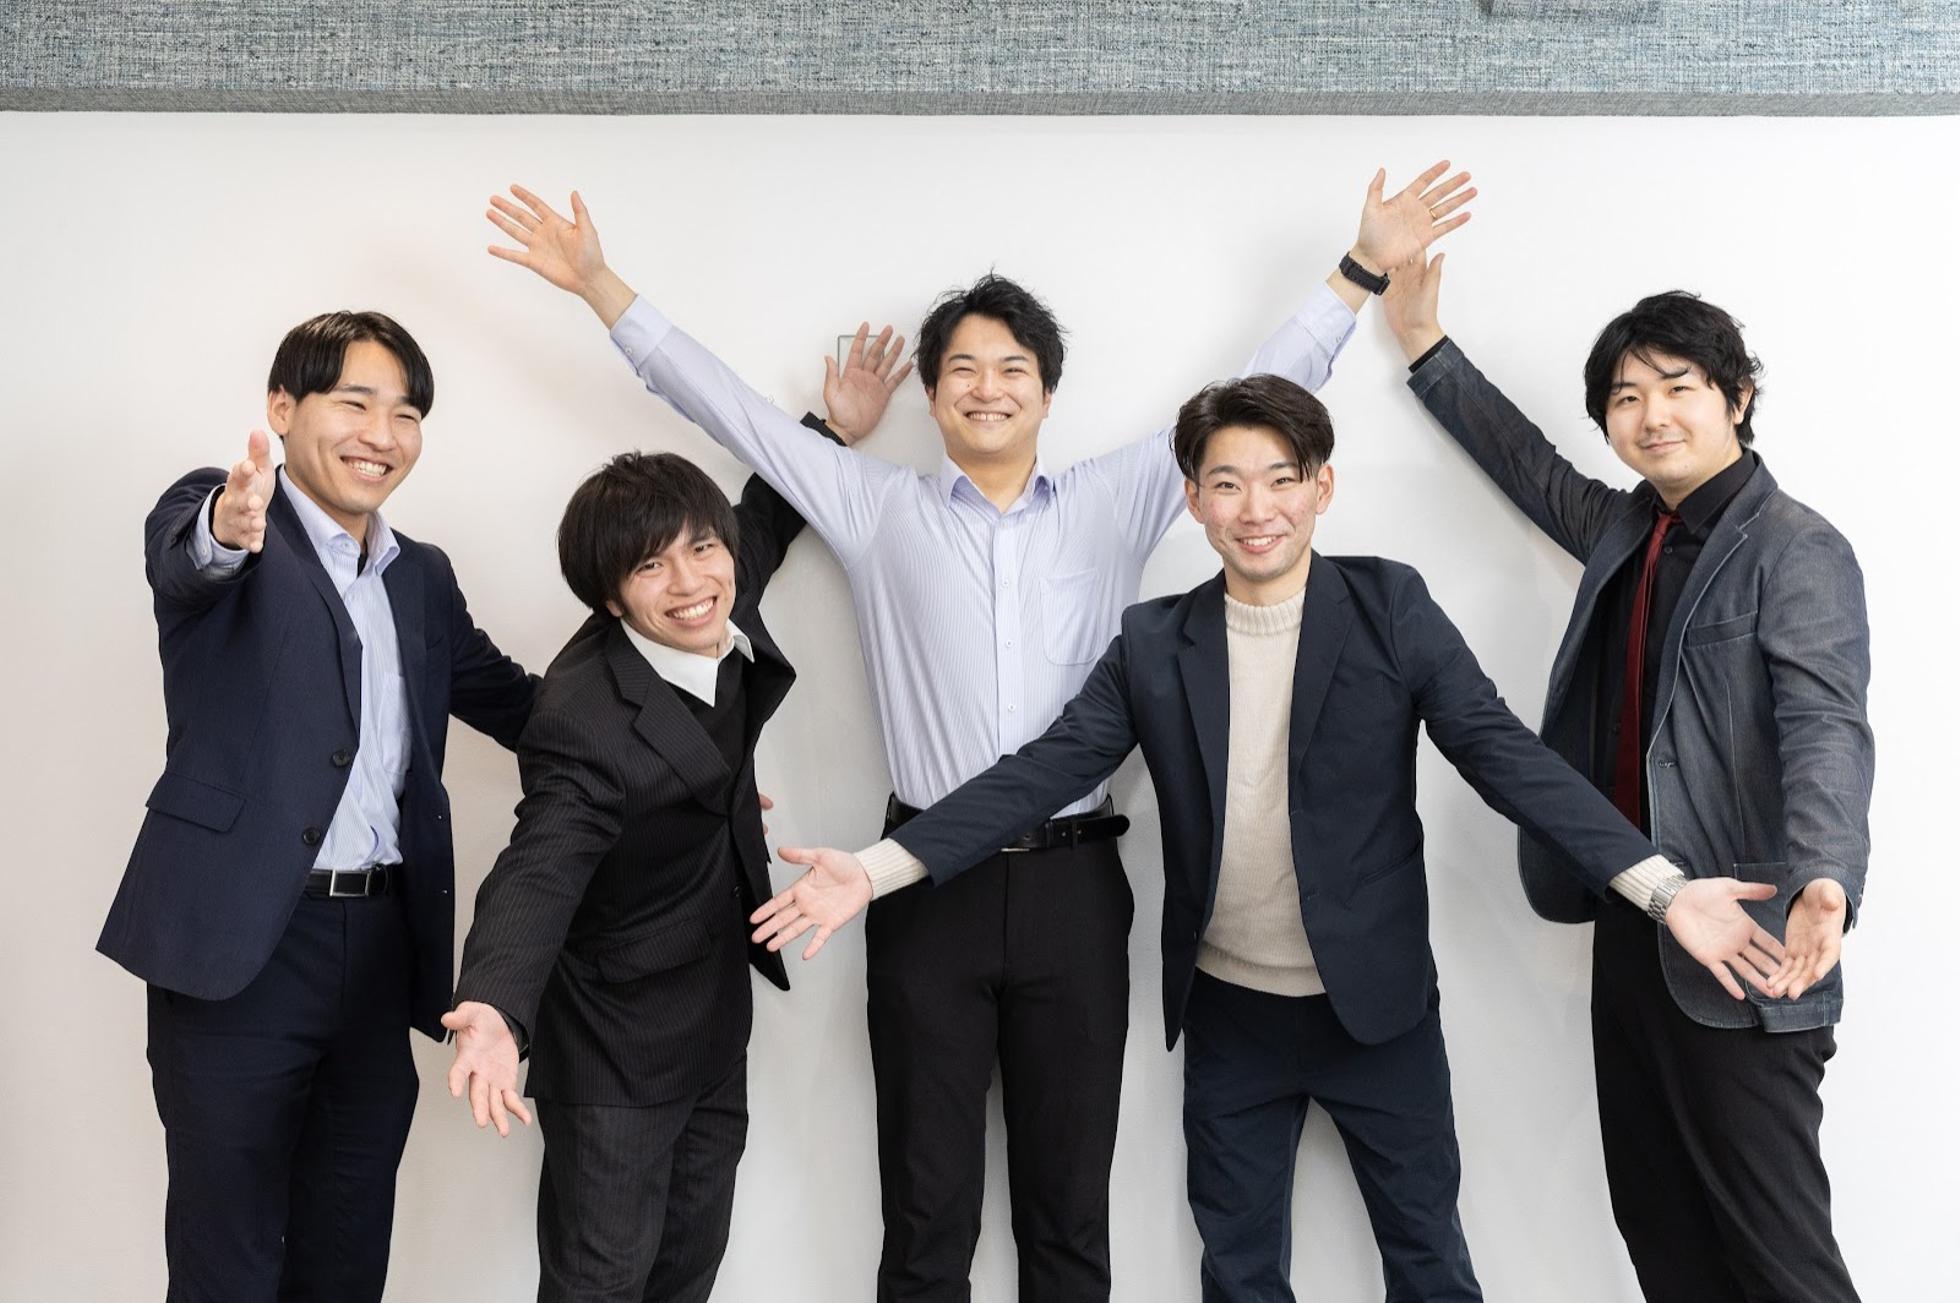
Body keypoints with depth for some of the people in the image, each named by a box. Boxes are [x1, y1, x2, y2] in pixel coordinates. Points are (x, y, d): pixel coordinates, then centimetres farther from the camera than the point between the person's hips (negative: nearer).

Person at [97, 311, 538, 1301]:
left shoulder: (423, 577, 16)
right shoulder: (212, 510, -3)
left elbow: (510, 698, 21)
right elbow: (180, 554, -25)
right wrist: (226, 527, -50)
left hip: (383, 948, 6)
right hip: (240, 946, -5)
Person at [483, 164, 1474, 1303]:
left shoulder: (1116, 504, 9)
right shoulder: (879, 510, 8)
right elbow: (730, 408, 7)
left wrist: (1364, 270, 5)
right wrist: (599, 286, 4)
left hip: (1073, 883, 1)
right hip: (930, 883, 0)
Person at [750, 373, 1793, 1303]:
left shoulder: (1390, 607, -7)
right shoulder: (1153, 643, -2)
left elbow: (1503, 753, -13)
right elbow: (1043, 771, -5)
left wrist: (1660, 885, -26)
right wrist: (875, 869, -16)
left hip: (1378, 1005, -2)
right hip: (1227, 1013, 2)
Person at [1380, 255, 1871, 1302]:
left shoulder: (1796, 550, -11)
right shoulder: (1627, 530, 11)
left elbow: (1825, 729, -24)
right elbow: (1532, 468, 30)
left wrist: (1823, 882, -42)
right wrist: (1427, 349, 33)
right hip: (1630, 930, 8)